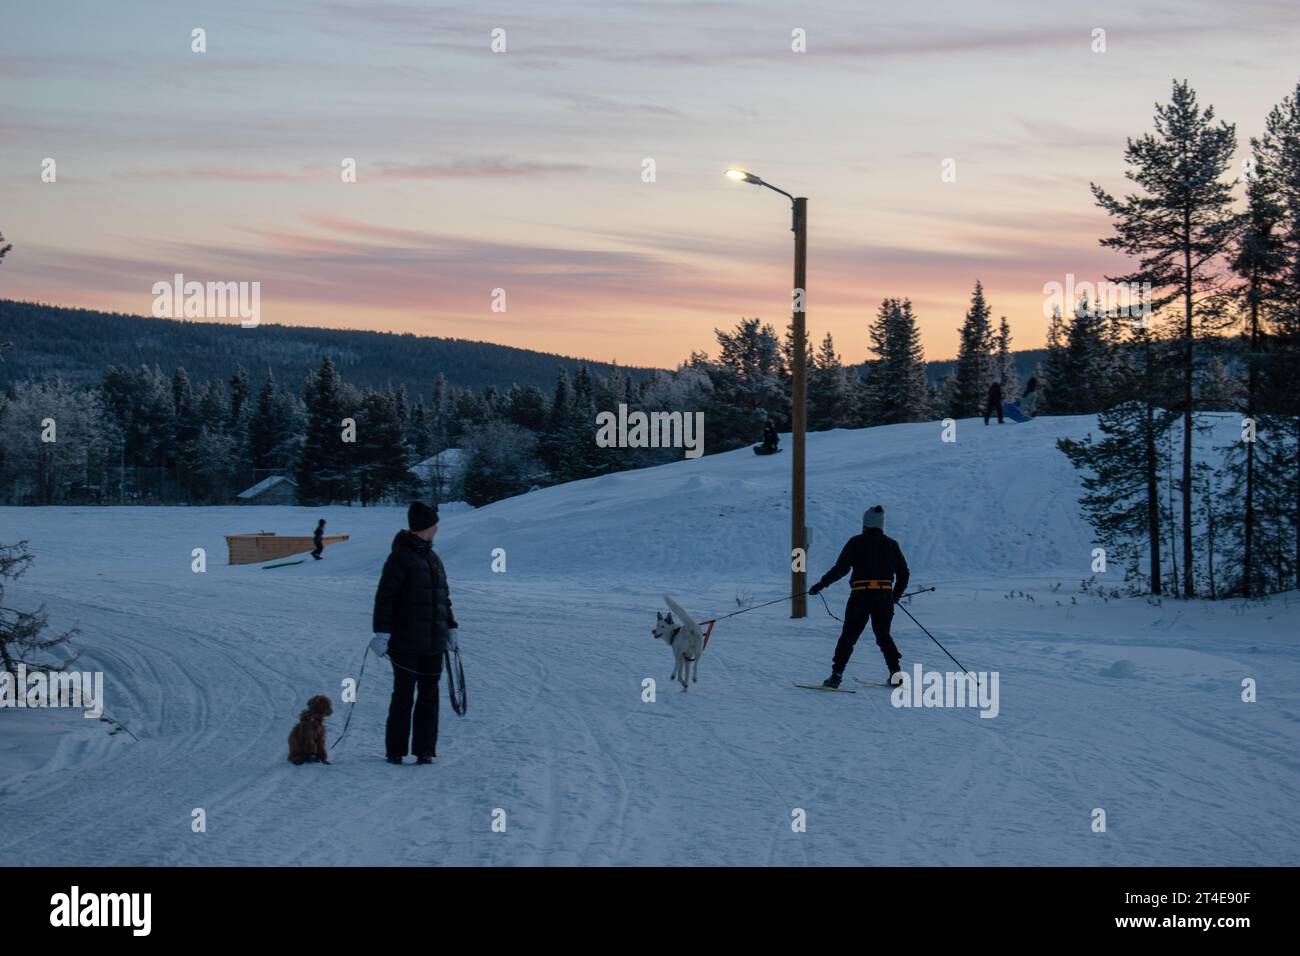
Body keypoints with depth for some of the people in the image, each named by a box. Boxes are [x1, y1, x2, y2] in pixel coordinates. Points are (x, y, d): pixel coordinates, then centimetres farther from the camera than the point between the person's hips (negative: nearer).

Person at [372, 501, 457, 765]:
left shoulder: (433, 558, 16)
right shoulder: (400, 557, -9)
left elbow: (444, 597, 25)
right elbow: (385, 597, -13)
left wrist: (450, 626, 21)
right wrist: (382, 631, -18)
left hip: (433, 643, 7)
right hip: (406, 642, -7)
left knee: (429, 695, 6)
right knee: (404, 696, -2)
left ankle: (425, 749, 11)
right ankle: (396, 751, 5)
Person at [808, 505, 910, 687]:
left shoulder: (856, 542, 0)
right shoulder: (891, 544, 9)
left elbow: (841, 568, -6)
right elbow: (904, 573, 12)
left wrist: (822, 584, 3)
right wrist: (896, 595, 26)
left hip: (861, 595, -3)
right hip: (885, 597, 3)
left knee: (848, 636, 3)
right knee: (883, 635, 18)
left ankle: (836, 675, -3)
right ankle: (895, 673, 10)